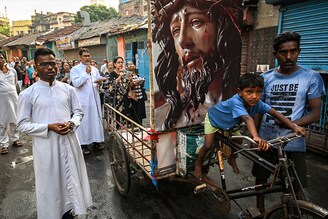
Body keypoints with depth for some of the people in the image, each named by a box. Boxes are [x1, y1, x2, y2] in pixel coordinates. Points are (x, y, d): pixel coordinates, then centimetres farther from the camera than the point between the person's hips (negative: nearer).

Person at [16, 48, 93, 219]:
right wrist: (49, 127, -18)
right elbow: (22, 125, -6)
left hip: (68, 142, 3)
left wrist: (71, 124, -12)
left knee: (71, 178, 17)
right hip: (46, 145, -3)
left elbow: (78, 112, 9)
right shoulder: (27, 94, -6)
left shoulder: (68, 89, 2)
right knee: (50, 183, 12)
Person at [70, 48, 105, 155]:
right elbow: (76, 83, -15)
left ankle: (96, 140, 20)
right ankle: (83, 144, 11)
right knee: (84, 121, 1)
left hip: (95, 99, 5)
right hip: (83, 100, -5)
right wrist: (86, 73, -16)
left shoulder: (95, 69, 13)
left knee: (96, 120, 8)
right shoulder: (75, 69, -2)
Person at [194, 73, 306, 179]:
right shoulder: (236, 102, -45)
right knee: (208, 146, -9)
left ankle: (232, 160, 30)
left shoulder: (257, 103, -26)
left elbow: (275, 113, -24)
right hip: (214, 118, -6)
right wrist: (256, 137, -72)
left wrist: (294, 127, -33)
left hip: (229, 123, 6)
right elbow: (248, 119, -59)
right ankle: (198, 164, 18)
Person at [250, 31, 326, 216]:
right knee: (261, 178, 17)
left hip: (293, 144, -2)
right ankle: (260, 209, 40)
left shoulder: (311, 77, -5)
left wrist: (293, 124, -24)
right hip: (266, 140, 3)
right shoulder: (266, 78, 2)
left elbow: (315, 113, -7)